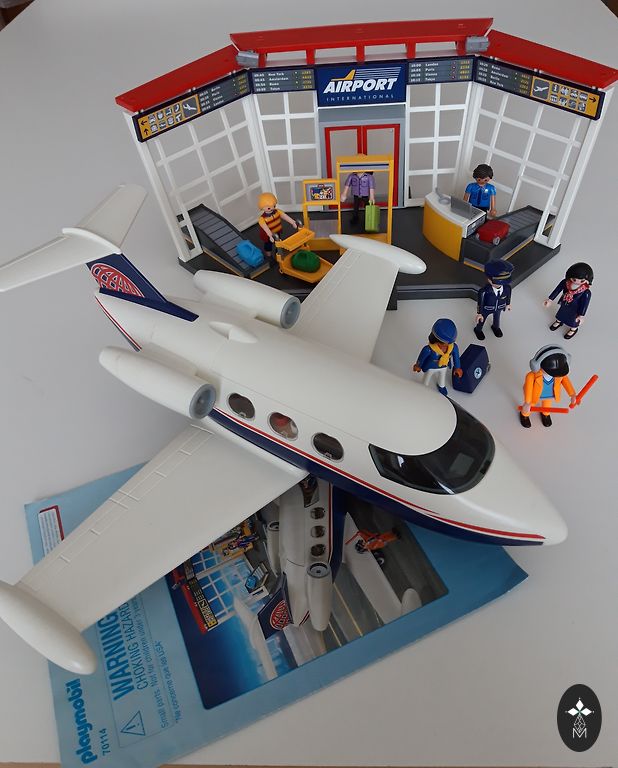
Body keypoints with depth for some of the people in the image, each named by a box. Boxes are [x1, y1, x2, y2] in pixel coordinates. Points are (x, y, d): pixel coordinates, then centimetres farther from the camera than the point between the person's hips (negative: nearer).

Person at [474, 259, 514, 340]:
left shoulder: (507, 288, -30)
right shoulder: (484, 291, -41)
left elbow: (508, 296, -7)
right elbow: (480, 302, -26)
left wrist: (508, 304, 11)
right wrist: (479, 313, -18)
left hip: (499, 308, 4)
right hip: (486, 309, -3)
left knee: (497, 318, 34)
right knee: (481, 320, 25)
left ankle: (496, 327, 67)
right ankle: (478, 330, 57)